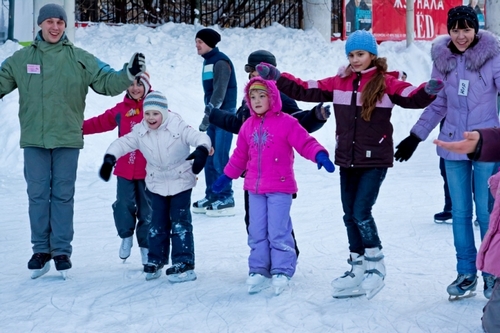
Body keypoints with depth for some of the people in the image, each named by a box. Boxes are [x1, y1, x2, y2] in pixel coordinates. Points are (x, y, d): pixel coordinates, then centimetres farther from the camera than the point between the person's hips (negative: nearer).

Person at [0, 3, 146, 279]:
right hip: (33, 139, 1)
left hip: (67, 138, -1)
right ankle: (41, 250, 13)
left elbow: (107, 82, 3)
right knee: (37, 194, 4)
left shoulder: (80, 59, 5)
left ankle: (62, 251, 11)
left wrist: (129, 74, -13)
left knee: (63, 195, 4)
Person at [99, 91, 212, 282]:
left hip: (181, 182, -4)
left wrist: (202, 150, -48)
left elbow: (199, 137, -26)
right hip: (157, 184, 4)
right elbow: (122, 143, -1)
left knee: (180, 223, -6)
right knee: (158, 224, 11)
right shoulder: (140, 132, -6)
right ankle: (155, 261, 24)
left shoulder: (178, 128, -18)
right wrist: (109, 158, -16)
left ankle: (184, 264, -3)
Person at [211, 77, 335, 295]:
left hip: (280, 187, -5)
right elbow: (240, 155, 19)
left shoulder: (286, 123, -7)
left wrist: (320, 155, -31)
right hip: (254, 188, 5)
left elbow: (306, 143, -12)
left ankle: (281, 272, 6)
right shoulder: (248, 127, 10)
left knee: (278, 231, -5)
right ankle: (258, 270, 17)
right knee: (256, 232, 9)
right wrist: (226, 177, 24)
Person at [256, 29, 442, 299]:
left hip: (375, 160, -5)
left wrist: (429, 90, -39)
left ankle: (375, 264, 9)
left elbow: (411, 97, -19)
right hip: (347, 160, 6)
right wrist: (277, 77, 3)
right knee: (350, 215, 10)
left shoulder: (386, 82, -7)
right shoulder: (340, 83, 7)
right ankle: (358, 269, 22)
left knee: (361, 212, -12)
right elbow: (307, 90, 9)